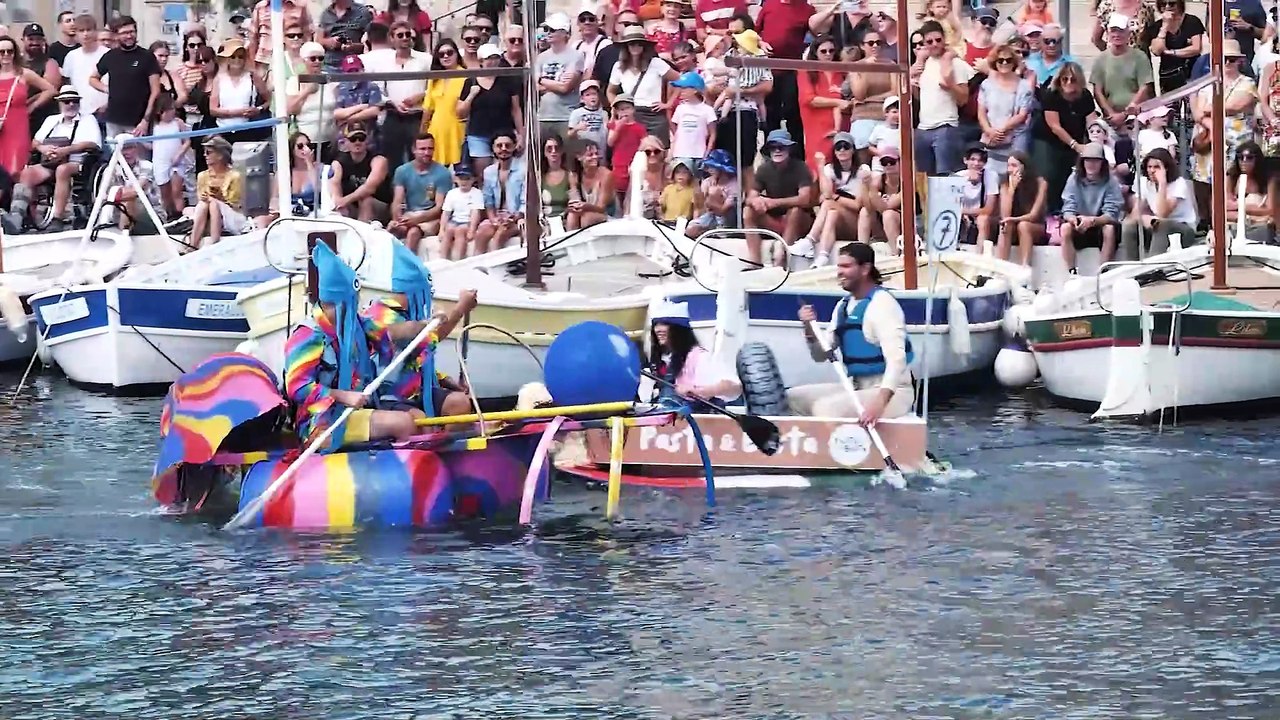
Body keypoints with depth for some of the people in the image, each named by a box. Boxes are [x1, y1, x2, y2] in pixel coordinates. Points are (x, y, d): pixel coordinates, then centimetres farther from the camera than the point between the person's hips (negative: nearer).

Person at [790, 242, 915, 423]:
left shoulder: (882, 303, -16)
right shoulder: (843, 306, 10)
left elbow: (896, 358, -27)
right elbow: (822, 356, 18)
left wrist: (879, 402, -41)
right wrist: (810, 330, -4)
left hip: (890, 391, -9)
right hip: (857, 387, 9)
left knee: (826, 408, -28)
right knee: (794, 396, 4)